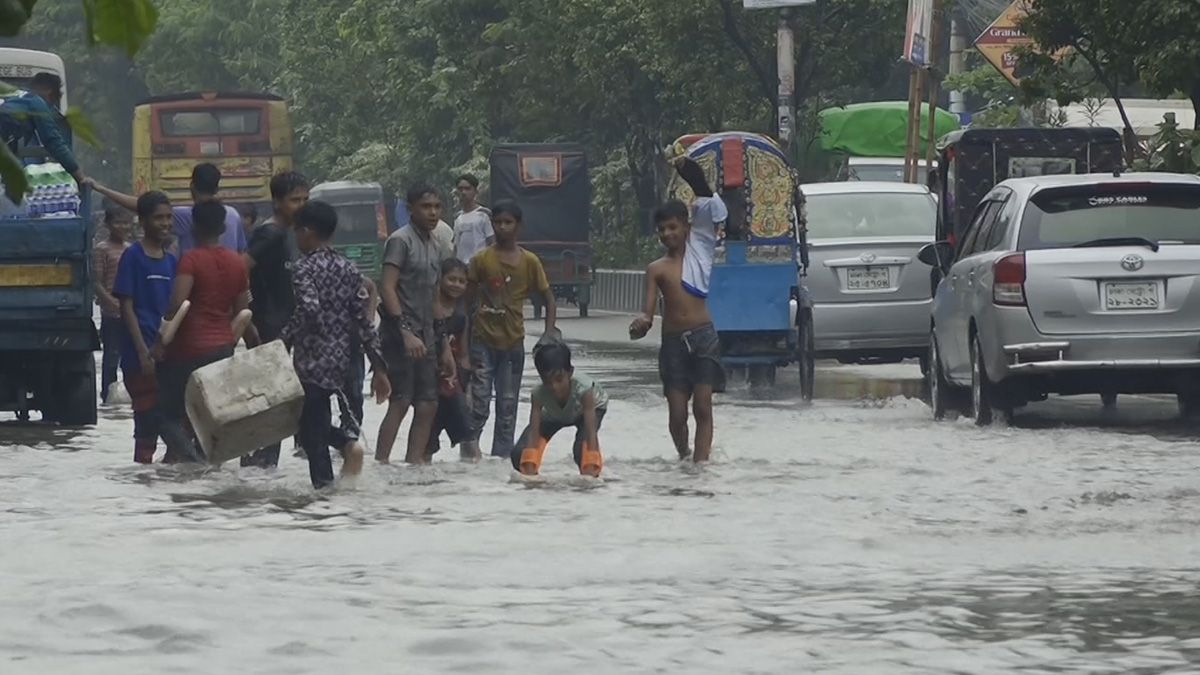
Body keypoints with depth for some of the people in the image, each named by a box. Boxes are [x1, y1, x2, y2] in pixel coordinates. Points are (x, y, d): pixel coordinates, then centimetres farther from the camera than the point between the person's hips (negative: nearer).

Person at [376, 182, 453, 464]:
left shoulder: (437, 248, 18)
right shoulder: (401, 241, -8)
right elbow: (387, 289, -16)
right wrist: (406, 332, -23)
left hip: (424, 338, 8)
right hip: (401, 336, -8)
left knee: (427, 406, 5)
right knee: (400, 402, -13)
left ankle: (414, 463, 8)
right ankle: (380, 462, -14)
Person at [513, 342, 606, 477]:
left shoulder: (583, 388, -45)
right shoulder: (539, 394, -38)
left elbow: (591, 433, -47)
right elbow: (533, 433, -36)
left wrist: (589, 472, -54)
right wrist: (529, 471, -47)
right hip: (554, 414, 2)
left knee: (583, 445, -34)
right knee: (519, 455, -14)